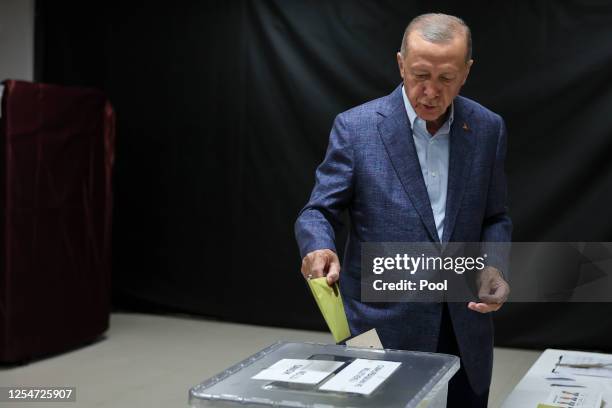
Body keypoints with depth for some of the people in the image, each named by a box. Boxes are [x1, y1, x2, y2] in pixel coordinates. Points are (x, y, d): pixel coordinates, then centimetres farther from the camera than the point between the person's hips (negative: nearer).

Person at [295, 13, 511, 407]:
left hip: (464, 327, 3)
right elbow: (319, 211, -8)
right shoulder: (356, 127, -10)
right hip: (384, 324, -3)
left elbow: (495, 217, 9)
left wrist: (493, 267, -10)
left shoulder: (488, 128, 0)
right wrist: (319, 248, -29)